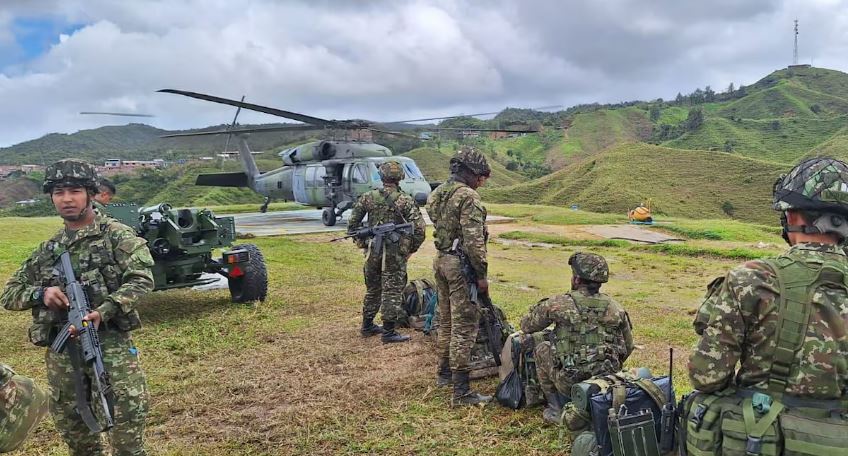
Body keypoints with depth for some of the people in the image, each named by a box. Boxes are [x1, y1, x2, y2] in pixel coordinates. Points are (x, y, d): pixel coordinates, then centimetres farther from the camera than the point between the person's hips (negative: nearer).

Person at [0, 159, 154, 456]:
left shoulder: (116, 235, 0)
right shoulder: (47, 250, 15)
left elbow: (141, 279, -12)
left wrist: (103, 311, -24)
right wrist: (41, 294, -4)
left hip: (110, 341, -5)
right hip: (61, 350, 5)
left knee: (129, 407, -17)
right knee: (71, 426, 13)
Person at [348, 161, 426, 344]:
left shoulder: (367, 197, 1)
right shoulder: (405, 200, -8)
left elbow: (352, 223, 5)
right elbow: (419, 228, -12)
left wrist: (361, 243, 15)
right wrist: (412, 249, 1)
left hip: (372, 251, 4)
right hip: (395, 253, -4)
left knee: (372, 289, 19)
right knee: (392, 292, 3)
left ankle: (367, 326, 30)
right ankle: (388, 332, 7)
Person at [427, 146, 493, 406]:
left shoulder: (437, 194, 10)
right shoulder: (468, 197, -17)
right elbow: (474, 240, -21)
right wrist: (482, 274, -16)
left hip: (440, 260, 9)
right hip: (461, 265, -9)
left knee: (447, 320, 21)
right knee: (464, 327, -5)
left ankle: (444, 372, 35)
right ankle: (461, 392, -1)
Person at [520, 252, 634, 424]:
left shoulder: (558, 304, -7)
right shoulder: (616, 308, 3)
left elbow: (526, 326, 7)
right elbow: (628, 348, 15)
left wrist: (544, 307, 28)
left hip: (570, 383, -5)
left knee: (541, 349, 20)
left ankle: (557, 409, 18)